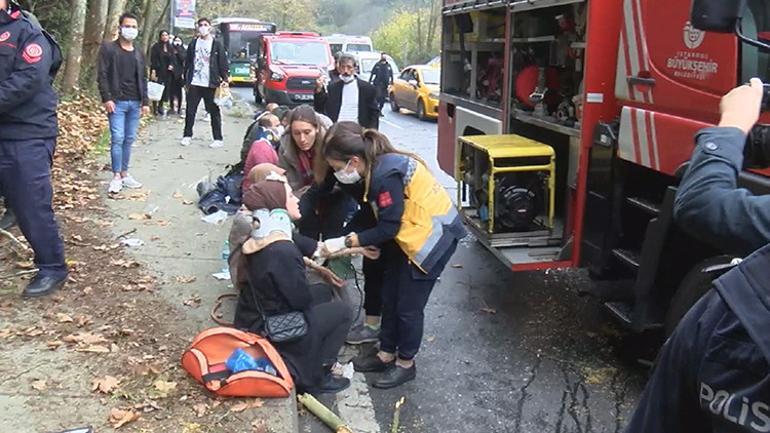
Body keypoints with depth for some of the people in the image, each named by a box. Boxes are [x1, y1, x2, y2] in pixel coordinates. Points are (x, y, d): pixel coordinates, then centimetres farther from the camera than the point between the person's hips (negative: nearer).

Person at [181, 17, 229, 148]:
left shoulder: (217, 44, 1)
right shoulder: (193, 44, 10)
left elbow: (223, 63, -1)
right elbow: (187, 63, 11)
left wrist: (224, 79, -11)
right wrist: (186, 81, 7)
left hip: (211, 84, -3)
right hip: (194, 83, 3)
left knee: (214, 112, 2)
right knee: (190, 111, 5)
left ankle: (218, 139, 7)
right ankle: (187, 136, 16)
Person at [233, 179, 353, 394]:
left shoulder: (260, 238, -2)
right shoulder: (282, 252, -30)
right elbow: (302, 300, -19)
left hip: (253, 320, 9)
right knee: (341, 312, 5)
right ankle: (314, 378, 11)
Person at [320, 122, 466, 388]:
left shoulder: (385, 175, -29)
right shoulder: (375, 167, -2)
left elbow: (388, 228, -23)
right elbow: (371, 214, 9)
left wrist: (345, 242, -17)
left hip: (434, 235, -9)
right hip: (409, 234, 9)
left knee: (409, 304, 2)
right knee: (390, 297, 15)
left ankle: (405, 364, 21)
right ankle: (386, 354, 31)